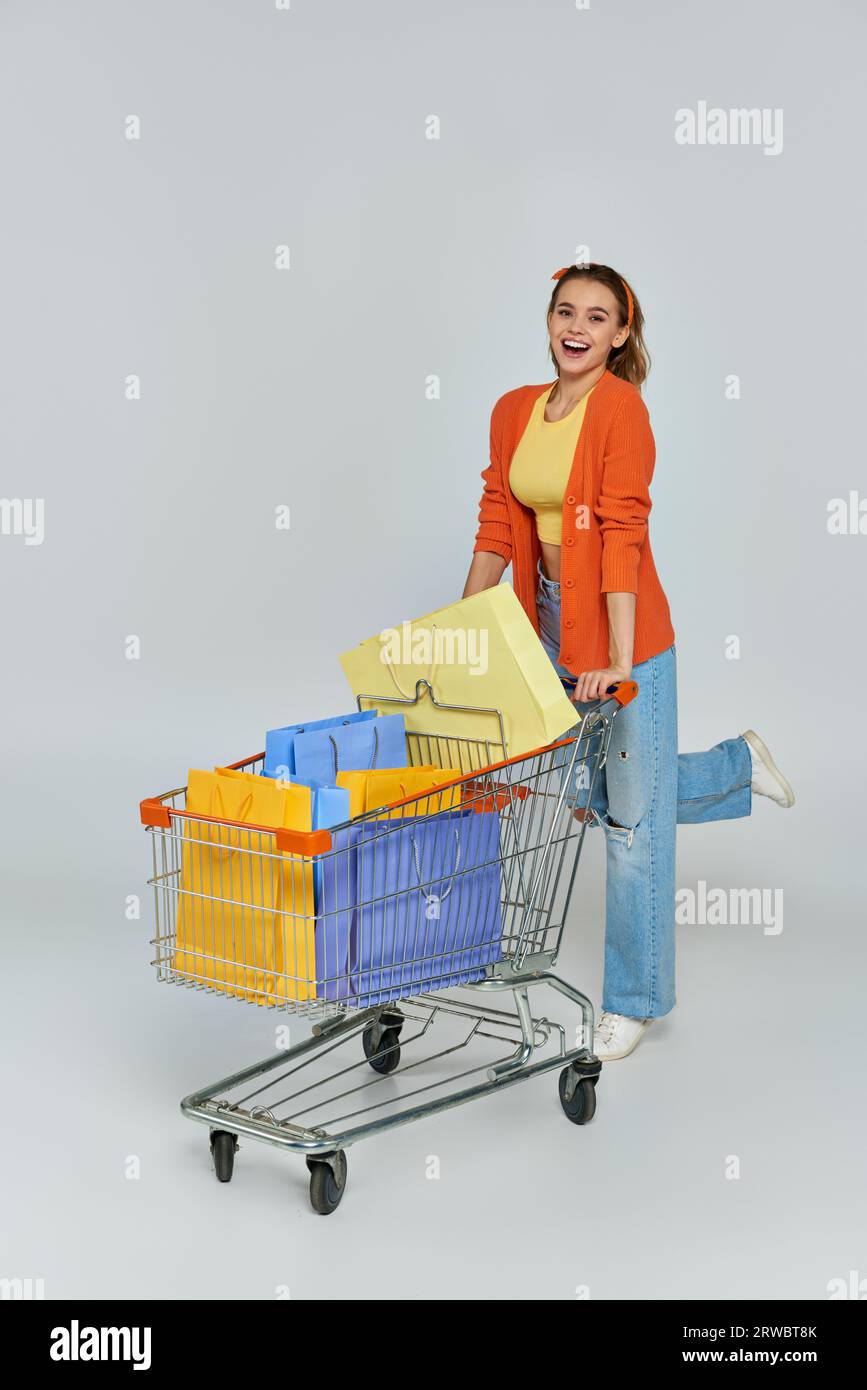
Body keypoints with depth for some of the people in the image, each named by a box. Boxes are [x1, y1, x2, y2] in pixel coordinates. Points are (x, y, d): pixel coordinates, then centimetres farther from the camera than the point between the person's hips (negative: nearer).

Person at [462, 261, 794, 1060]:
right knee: (592, 798, 21)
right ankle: (740, 765, 43)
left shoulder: (622, 406, -15)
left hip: (623, 634, -7)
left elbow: (623, 532, -21)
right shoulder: (514, 411, 6)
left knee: (634, 820, 3)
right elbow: (498, 526, 9)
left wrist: (617, 659, -26)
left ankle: (634, 1000, 18)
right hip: (550, 629, 8)